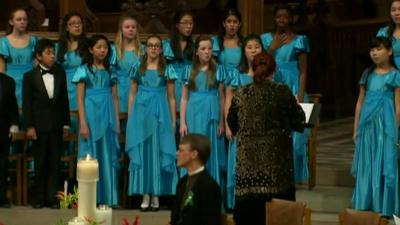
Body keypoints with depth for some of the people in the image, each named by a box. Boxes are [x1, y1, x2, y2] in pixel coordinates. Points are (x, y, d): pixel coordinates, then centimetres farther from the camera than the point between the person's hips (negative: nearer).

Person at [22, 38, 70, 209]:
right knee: (40, 164, 4)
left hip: (57, 126, 2)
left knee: (55, 163, 3)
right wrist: (29, 127, -9)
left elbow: (64, 99, 9)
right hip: (39, 126, -2)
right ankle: (39, 198, 11)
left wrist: (66, 124, 6)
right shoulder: (30, 76, -2)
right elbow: (26, 103, -3)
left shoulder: (60, 74, 7)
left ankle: (52, 197, 7)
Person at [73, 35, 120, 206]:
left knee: (109, 156, 4)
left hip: (107, 116, 4)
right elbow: (80, 98, -4)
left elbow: (115, 98, 12)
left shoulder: (110, 71, 11)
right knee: (90, 155, -1)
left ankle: (108, 198, 9)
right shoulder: (84, 70, 1)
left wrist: (117, 122, 7)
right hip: (91, 115, -4)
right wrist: (83, 123, -12)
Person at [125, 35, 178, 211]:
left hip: (160, 114, -1)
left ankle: (156, 195, 4)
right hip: (141, 113, 1)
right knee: (142, 152, 0)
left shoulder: (167, 70, 5)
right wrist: (130, 118, 4)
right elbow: (132, 95, 10)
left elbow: (171, 97, 6)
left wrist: (173, 120, 2)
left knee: (158, 151, -1)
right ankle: (145, 195, 3)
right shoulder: (137, 68, 8)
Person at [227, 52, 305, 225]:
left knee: (248, 207, 5)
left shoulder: (240, 94, 1)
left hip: (248, 161, 2)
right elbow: (298, 123, 1)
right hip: (276, 161, -2)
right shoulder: (283, 92, -6)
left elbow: (232, 126, 12)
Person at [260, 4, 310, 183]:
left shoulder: (299, 41, 2)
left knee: (290, 134, -3)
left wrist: (300, 98, -10)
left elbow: (303, 72, -1)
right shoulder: (266, 39, 10)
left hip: (291, 90, -2)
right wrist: (272, 48, -7)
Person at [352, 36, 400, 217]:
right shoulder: (367, 74, 11)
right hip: (367, 124, 4)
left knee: (384, 166, -1)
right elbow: (360, 102, 13)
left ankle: (383, 208, 6)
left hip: (385, 125, -4)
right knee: (366, 166, 7)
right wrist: (356, 128, 10)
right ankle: (365, 206, 15)